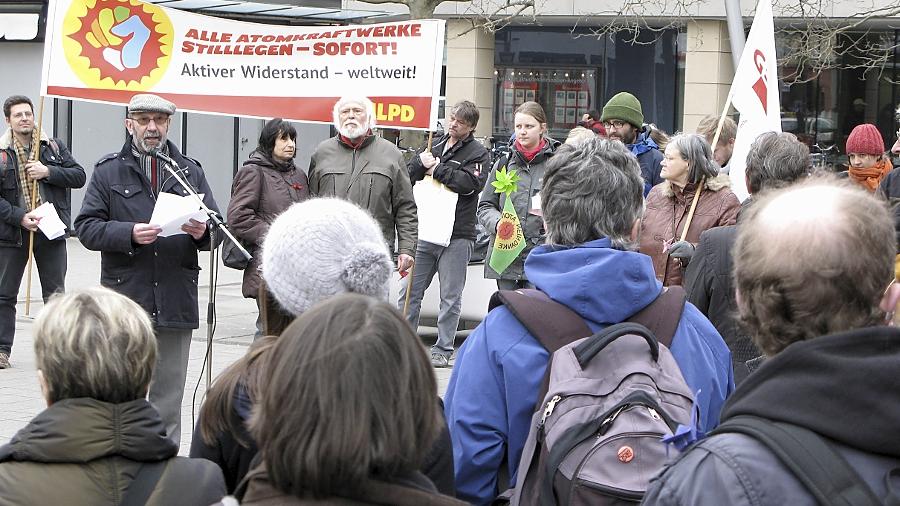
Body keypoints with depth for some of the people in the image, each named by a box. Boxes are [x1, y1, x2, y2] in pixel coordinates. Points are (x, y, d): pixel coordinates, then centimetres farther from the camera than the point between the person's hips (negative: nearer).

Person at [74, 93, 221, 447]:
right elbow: (86, 227, -2)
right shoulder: (109, 171, 6)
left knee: (168, 396, 7)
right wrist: (129, 233, -18)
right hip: (124, 297, -2)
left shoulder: (190, 171, 14)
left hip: (176, 299, 2)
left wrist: (202, 231, -12)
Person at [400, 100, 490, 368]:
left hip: (456, 237, -5)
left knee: (450, 297, 2)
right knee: (409, 291, 7)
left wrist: (436, 169, -12)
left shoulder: (478, 153, 0)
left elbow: (471, 182, -18)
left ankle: (443, 350, 10)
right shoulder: (434, 146, 15)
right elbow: (407, 177, 12)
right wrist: (421, 163, -9)